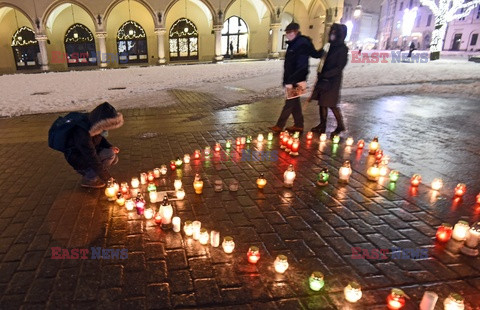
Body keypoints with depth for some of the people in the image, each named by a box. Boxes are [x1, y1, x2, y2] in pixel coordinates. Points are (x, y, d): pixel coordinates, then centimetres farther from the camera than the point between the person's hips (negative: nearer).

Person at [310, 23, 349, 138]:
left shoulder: (342, 49, -13)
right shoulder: (333, 47, 10)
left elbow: (339, 67, -17)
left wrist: (324, 75, -19)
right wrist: (321, 73, 3)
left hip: (333, 81, -8)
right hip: (324, 79, 8)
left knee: (331, 104, -1)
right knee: (322, 102, 10)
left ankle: (340, 125, 17)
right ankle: (322, 125, 21)